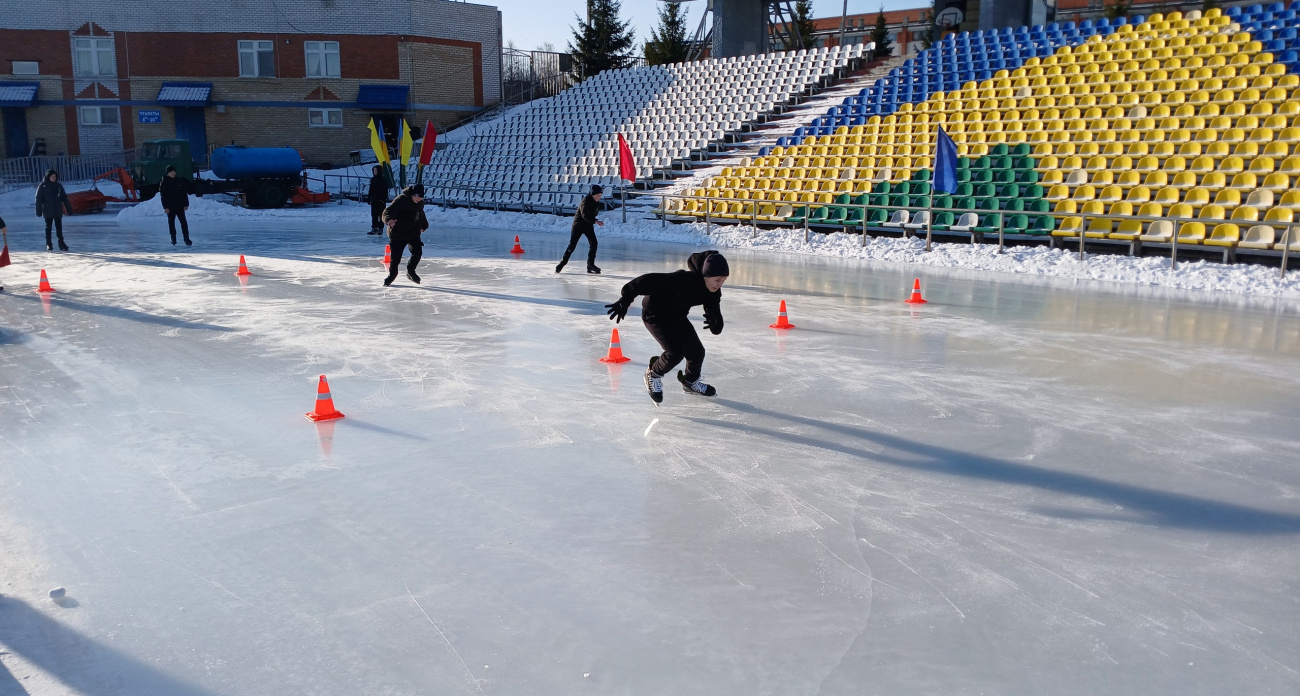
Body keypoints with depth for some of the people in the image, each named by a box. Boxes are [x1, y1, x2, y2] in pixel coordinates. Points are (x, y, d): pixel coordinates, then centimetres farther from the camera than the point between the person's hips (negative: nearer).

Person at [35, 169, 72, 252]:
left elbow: (64, 198, 10)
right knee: (48, 227, 4)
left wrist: (69, 209, 7)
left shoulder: (58, 185, 7)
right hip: (48, 211, -3)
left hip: (58, 211, 3)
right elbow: (38, 199, -7)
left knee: (59, 227, 5)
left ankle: (61, 244, 10)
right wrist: (39, 211, -13)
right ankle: (48, 245, 11)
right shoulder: (43, 186, -4)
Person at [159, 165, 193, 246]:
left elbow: (185, 193, 9)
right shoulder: (164, 183, -2)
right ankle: (173, 239, 17)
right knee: (171, 223, 7)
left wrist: (186, 204, 3)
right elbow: (163, 196, -5)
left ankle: (187, 240, -5)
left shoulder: (180, 181, 6)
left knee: (184, 222, -4)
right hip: (170, 207, -2)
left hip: (180, 206, 2)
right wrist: (165, 207, -11)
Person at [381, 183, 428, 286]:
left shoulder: (420, 202, 2)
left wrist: (424, 225, 39)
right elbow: (388, 211, -28)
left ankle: (410, 271, 18)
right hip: (397, 233, -5)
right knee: (396, 256, -4)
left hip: (413, 232, 5)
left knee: (417, 251, -7)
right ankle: (392, 274, 21)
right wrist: (389, 220, -49)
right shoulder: (401, 200, -20)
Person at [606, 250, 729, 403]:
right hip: (655, 315, -7)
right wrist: (625, 300, -38)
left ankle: (691, 381, 33)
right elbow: (650, 281, -38)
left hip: (677, 316, 7)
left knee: (697, 351, 2)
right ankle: (653, 374, 10)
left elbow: (714, 311, -11)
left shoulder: (713, 291, -14)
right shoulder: (683, 280, -37)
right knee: (676, 352, -20)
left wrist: (716, 324, -37)